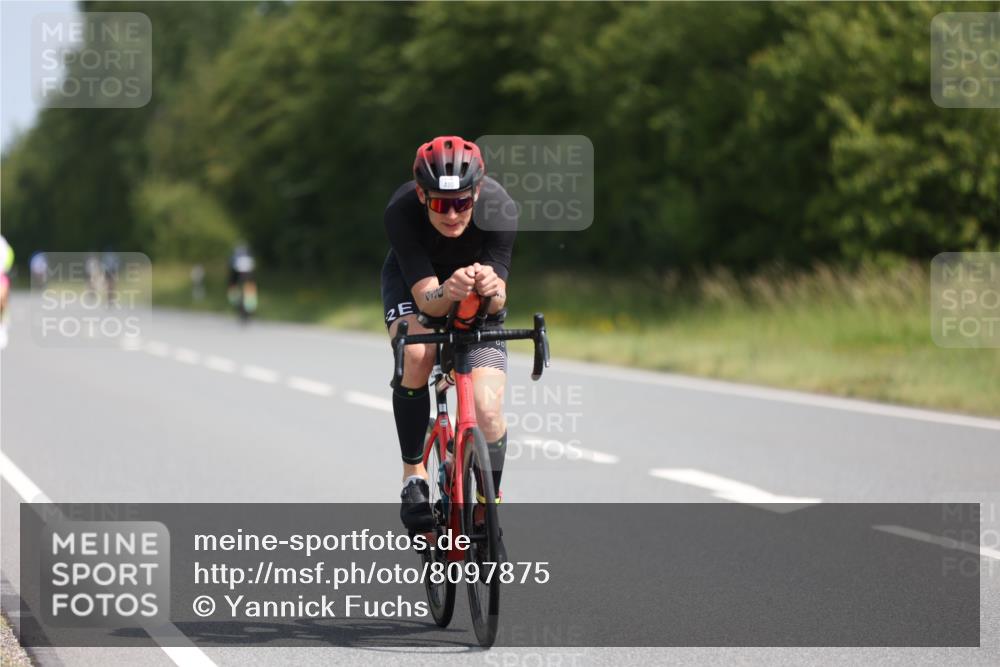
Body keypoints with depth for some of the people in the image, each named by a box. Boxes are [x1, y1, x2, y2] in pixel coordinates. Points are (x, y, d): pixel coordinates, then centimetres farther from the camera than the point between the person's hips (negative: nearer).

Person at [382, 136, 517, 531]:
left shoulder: (499, 209, -33)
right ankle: (414, 474, -15)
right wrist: (448, 292, -58)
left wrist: (492, 288, -54)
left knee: (487, 411, -16)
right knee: (415, 353, -34)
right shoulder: (401, 212, -35)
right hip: (412, 280, -1)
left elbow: (497, 303, -31)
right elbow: (426, 300, -36)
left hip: (478, 302, 1)